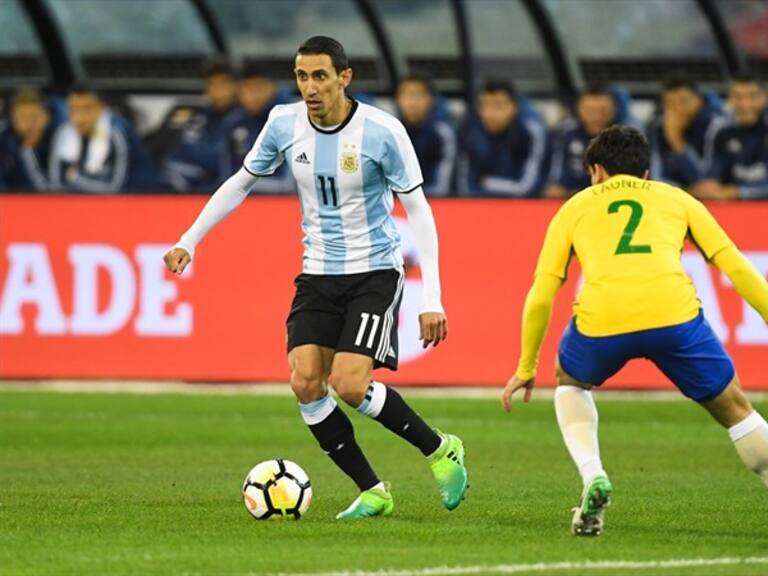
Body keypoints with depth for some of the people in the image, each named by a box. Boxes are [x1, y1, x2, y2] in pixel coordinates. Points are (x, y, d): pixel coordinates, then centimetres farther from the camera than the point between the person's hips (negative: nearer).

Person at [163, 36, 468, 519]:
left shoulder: (382, 131, -16)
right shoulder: (284, 124, -4)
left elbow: (419, 211, -13)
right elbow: (241, 183, 13)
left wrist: (432, 300, -18)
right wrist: (189, 242, 8)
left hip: (374, 273, -5)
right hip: (318, 275, 5)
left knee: (349, 385, -19)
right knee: (305, 384, -10)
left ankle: (440, 451, 5)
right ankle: (371, 492, 4)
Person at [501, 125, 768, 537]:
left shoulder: (575, 207, 27)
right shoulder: (676, 199, 27)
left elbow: (540, 297, 22)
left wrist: (526, 369, 32)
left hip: (601, 321, 0)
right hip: (674, 316, 0)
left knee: (570, 383, 33)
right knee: (734, 410, 19)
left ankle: (593, 477, 10)